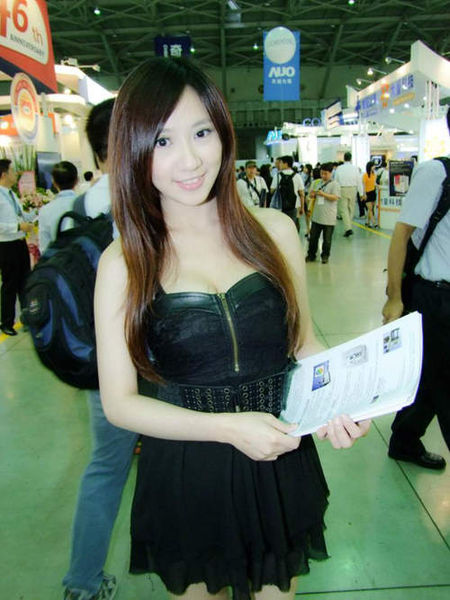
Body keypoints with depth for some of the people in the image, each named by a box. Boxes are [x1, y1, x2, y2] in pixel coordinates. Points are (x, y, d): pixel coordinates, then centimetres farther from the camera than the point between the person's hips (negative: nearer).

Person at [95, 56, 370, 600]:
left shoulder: (274, 230, -6)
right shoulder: (123, 264, -11)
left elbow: (303, 340, 5)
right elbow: (119, 401, -10)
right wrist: (226, 426, -22)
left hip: (281, 468, 2)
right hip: (183, 479, -1)